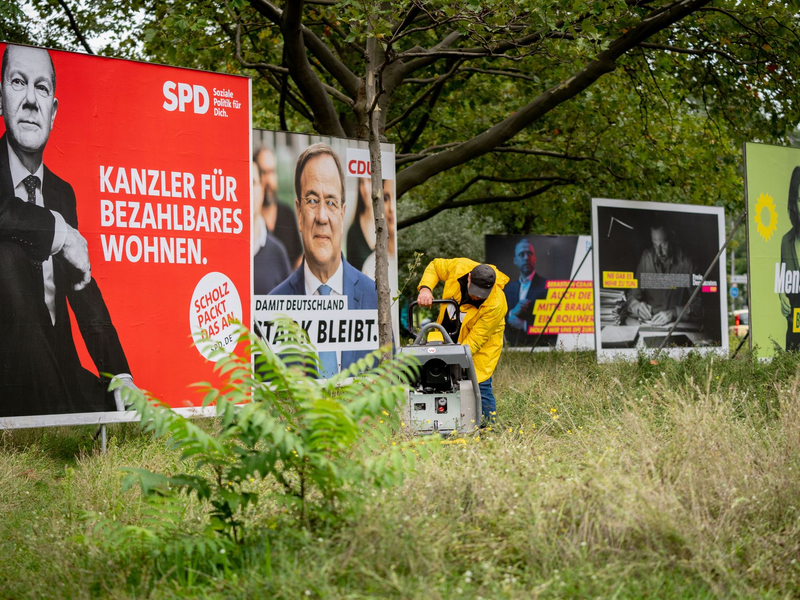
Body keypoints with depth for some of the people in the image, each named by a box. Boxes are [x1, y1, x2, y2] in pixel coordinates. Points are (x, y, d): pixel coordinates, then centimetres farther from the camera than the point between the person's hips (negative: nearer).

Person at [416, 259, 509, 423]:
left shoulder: (496, 305, -36)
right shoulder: (459, 267, -26)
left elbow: (475, 340, -31)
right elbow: (434, 266, -4)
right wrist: (425, 288, -22)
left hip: (482, 343, -5)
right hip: (450, 334, 5)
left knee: (480, 384, -14)